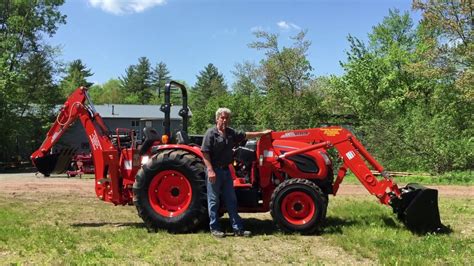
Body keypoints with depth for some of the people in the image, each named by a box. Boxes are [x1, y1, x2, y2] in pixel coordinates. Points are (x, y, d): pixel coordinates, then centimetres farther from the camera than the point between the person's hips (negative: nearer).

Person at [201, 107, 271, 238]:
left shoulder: (231, 133, 11)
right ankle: (214, 228, 11)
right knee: (214, 200, 2)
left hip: (226, 170, 7)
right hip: (214, 170, -7)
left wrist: (262, 133, 28)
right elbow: (205, 153, -14)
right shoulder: (211, 133, -10)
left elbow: (246, 135, 25)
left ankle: (238, 228, 13)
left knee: (231, 200, 9)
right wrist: (210, 170, -21)